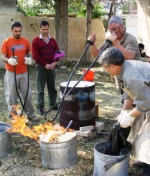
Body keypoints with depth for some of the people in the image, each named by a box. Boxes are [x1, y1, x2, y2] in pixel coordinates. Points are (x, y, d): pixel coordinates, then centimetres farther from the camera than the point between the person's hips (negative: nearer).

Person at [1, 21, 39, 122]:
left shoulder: (25, 41, 5)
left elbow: (29, 53, 13)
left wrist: (29, 59, -10)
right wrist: (9, 60, -24)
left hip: (24, 73, 2)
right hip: (11, 73, -2)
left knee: (27, 94, 7)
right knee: (12, 95, 4)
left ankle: (30, 114, 18)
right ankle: (13, 114, 17)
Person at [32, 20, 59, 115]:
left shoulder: (53, 40, 11)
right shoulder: (36, 41, -3)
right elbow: (35, 56, -9)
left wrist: (54, 63, -7)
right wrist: (45, 64, -15)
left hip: (52, 67, 4)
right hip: (41, 67, -4)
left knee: (52, 87, 11)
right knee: (41, 88, 0)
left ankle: (53, 104, 22)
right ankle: (40, 107, 6)